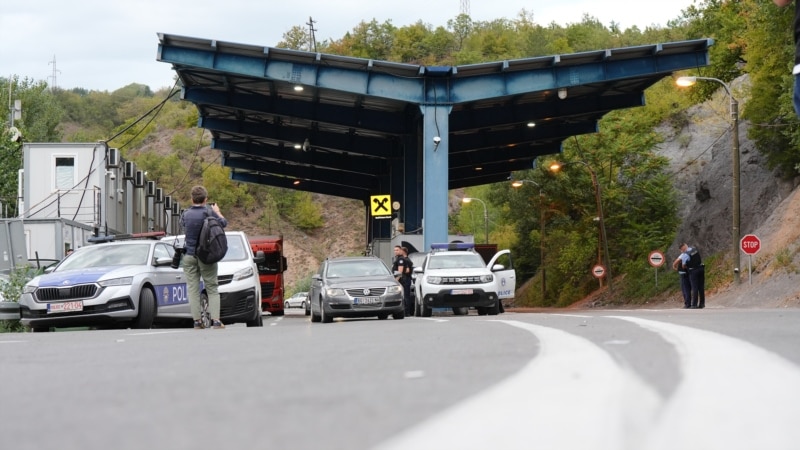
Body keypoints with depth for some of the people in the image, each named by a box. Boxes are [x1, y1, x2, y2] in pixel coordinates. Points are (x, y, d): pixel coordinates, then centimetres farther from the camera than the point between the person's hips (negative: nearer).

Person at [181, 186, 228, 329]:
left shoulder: (186, 214, 0)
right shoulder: (209, 212, -9)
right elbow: (224, 223, 4)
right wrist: (217, 212, 22)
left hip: (189, 256, 2)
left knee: (192, 289, 4)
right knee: (212, 288, 4)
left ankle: (197, 321, -1)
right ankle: (215, 320, -6)